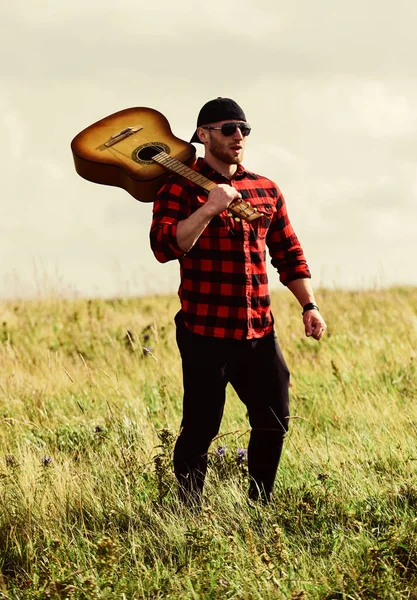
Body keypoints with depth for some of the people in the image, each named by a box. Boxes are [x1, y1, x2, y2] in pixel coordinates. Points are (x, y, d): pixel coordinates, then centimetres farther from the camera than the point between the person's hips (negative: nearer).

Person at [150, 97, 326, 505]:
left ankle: (259, 505, 25)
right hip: (206, 333, -5)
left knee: (273, 423, 9)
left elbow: (288, 253, 18)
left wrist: (309, 305, 10)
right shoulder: (181, 188, -5)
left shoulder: (266, 191, 12)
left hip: (259, 332, 6)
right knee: (200, 429, -1)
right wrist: (209, 208, -27)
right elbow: (164, 247, -20)